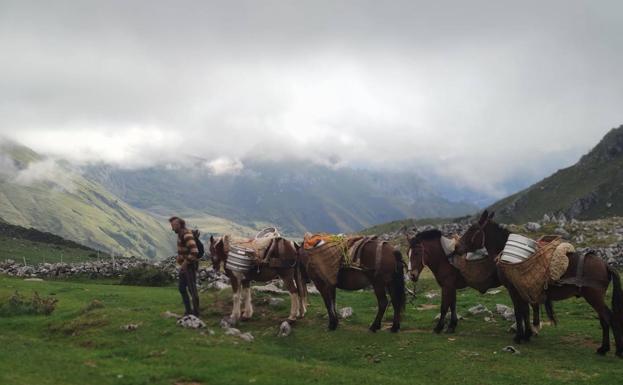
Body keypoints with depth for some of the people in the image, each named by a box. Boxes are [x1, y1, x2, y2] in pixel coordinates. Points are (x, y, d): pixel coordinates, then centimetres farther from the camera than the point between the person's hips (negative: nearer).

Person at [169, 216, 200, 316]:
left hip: (190, 266, -10)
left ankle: (195, 312, 10)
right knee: (181, 287, 16)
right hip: (184, 266, 10)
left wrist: (185, 263, -22)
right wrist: (179, 258, 11)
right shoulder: (181, 234, 10)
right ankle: (188, 310, 26)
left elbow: (194, 251, -30)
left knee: (192, 289, 0)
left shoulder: (187, 235, -20)